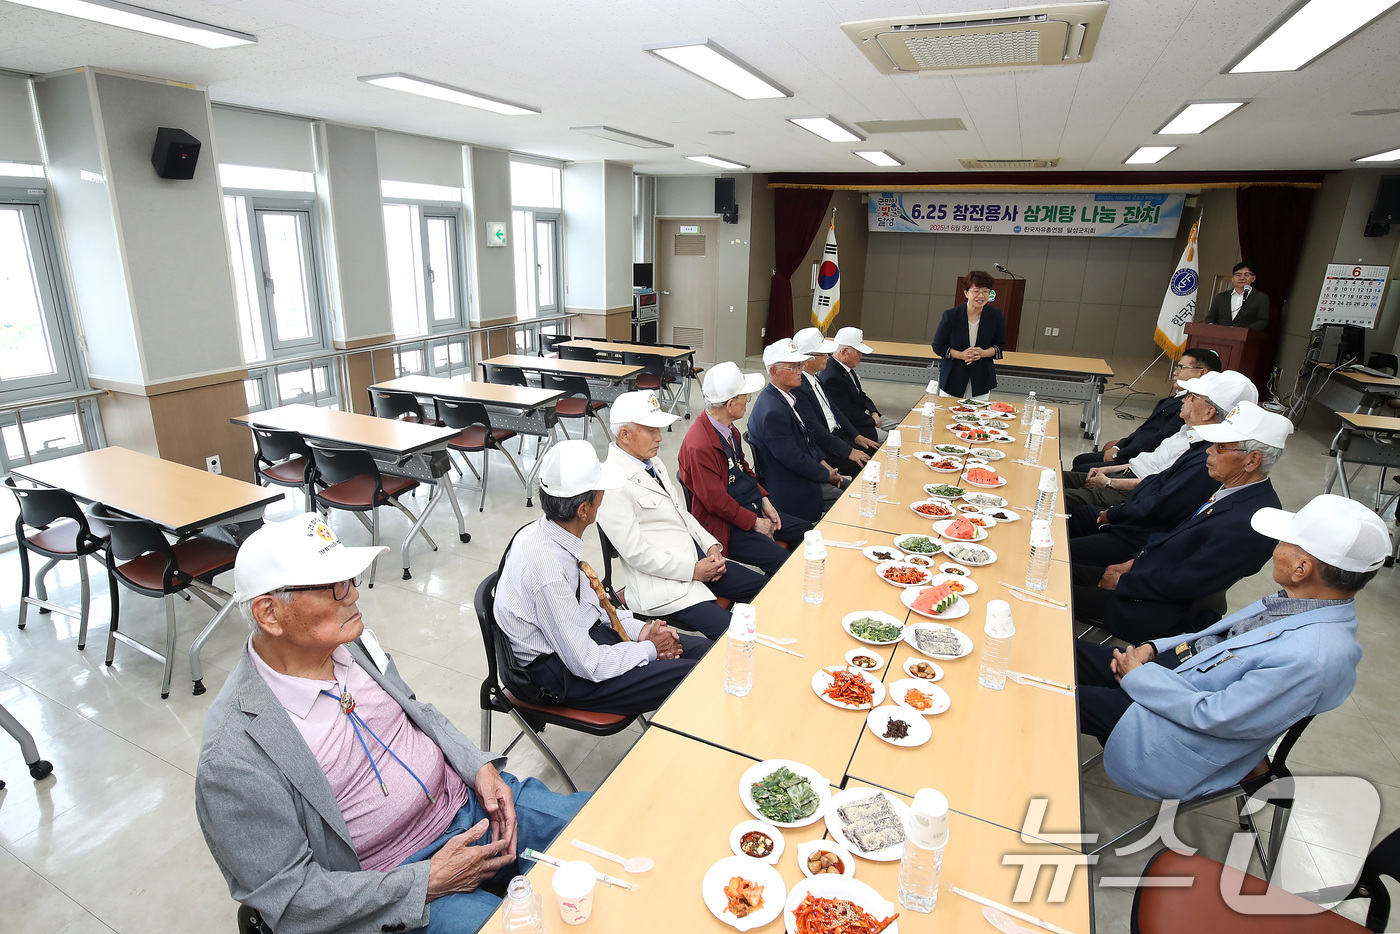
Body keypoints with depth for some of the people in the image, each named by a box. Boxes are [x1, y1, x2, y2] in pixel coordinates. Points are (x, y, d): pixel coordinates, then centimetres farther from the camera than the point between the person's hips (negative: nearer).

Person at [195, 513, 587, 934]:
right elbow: (287, 896, -16)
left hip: (471, 800, 6)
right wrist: (427, 882, -19)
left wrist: (480, 767, -4)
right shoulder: (234, 754, -21)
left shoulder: (351, 640, -3)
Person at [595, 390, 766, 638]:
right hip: (663, 579, -9)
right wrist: (693, 570, -16)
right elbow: (635, 552, -21)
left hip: (697, 558, 10)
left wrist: (711, 545, 3)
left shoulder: (653, 462, 12)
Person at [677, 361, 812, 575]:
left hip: (754, 510, 10)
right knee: (783, 563, -23)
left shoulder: (729, 429, 6)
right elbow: (716, 500, -23)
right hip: (725, 527, -10)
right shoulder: (699, 445, -25)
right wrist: (754, 523, -15)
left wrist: (764, 500, 4)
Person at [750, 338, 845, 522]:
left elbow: (807, 438, 15)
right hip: (791, 490, -10)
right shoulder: (772, 411, -27)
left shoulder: (785, 397, 5)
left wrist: (824, 464, 3)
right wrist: (826, 475, -11)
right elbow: (793, 459, -24)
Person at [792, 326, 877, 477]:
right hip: (823, 450, -10)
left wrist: (856, 436, 8)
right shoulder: (797, 388, -21)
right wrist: (848, 452, -22)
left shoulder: (814, 379, 10)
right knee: (868, 465, -19)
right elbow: (815, 429, -23)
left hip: (837, 435, 10)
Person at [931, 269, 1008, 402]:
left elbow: (1001, 345, 7)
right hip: (952, 377, -1)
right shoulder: (950, 315, -10)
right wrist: (961, 355, -19)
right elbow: (938, 346, -4)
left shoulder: (996, 316, -4)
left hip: (982, 379, 1)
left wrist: (984, 353, -15)